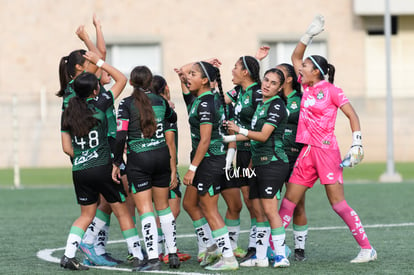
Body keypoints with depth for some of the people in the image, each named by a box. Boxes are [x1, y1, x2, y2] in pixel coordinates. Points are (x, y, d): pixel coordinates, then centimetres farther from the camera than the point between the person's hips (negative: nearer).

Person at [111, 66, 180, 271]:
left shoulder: (126, 104, -8)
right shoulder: (160, 101, 4)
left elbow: (121, 137, -13)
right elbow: (172, 118, 26)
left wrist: (116, 163, -3)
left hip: (138, 161, -4)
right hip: (162, 156, 4)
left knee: (145, 210, -2)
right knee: (163, 206, 17)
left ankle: (153, 258, -9)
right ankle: (173, 254, 20)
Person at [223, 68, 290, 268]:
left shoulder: (276, 106, -10)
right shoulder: (261, 104, 17)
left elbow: (264, 135, -18)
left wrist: (241, 131, -26)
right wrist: (228, 138, 24)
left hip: (273, 162, -9)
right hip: (258, 163, 9)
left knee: (269, 209, -13)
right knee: (258, 211, 8)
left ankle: (281, 255, -11)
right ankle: (260, 257, 11)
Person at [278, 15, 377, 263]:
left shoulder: (331, 90, -6)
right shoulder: (306, 86, 12)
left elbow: (353, 116, -5)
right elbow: (295, 57, 21)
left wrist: (357, 145, -13)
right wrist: (309, 35, 12)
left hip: (326, 150, -7)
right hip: (306, 152, 7)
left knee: (338, 203, -9)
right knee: (288, 201, 3)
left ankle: (368, 249, -4)